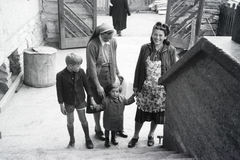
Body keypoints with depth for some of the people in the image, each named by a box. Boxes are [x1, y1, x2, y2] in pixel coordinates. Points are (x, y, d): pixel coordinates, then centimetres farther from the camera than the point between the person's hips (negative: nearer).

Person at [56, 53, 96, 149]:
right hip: (69, 102, -1)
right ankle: (72, 140, 31)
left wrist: (91, 98, 2)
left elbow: (86, 85, 0)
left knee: (83, 120, 10)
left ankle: (88, 139, 28)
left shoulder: (81, 72, -11)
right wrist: (61, 105, -8)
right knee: (70, 122, 12)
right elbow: (59, 91, -10)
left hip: (80, 100, 1)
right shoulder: (60, 75, -18)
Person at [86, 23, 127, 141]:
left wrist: (117, 73, 12)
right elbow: (91, 67, -19)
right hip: (96, 80, -4)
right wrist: (98, 86, -19)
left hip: (110, 78, 4)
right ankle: (98, 129, 33)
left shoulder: (113, 42, -5)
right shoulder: (92, 45, -21)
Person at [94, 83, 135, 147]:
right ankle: (107, 140, 36)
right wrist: (95, 107, -35)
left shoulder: (122, 98, -8)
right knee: (107, 129, 14)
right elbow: (101, 107, -16)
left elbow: (127, 102, 10)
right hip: (108, 120, -4)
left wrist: (133, 96, 3)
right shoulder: (106, 100, -22)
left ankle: (113, 139, 47)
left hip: (117, 120, 4)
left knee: (114, 129, 23)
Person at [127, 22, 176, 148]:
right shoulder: (145, 48, -5)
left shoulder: (170, 50, -8)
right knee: (141, 113, 10)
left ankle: (151, 135, 40)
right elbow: (139, 67, 2)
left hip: (162, 89, 0)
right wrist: (136, 85, 4)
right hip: (145, 88, 1)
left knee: (157, 113, 15)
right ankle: (136, 135, 32)